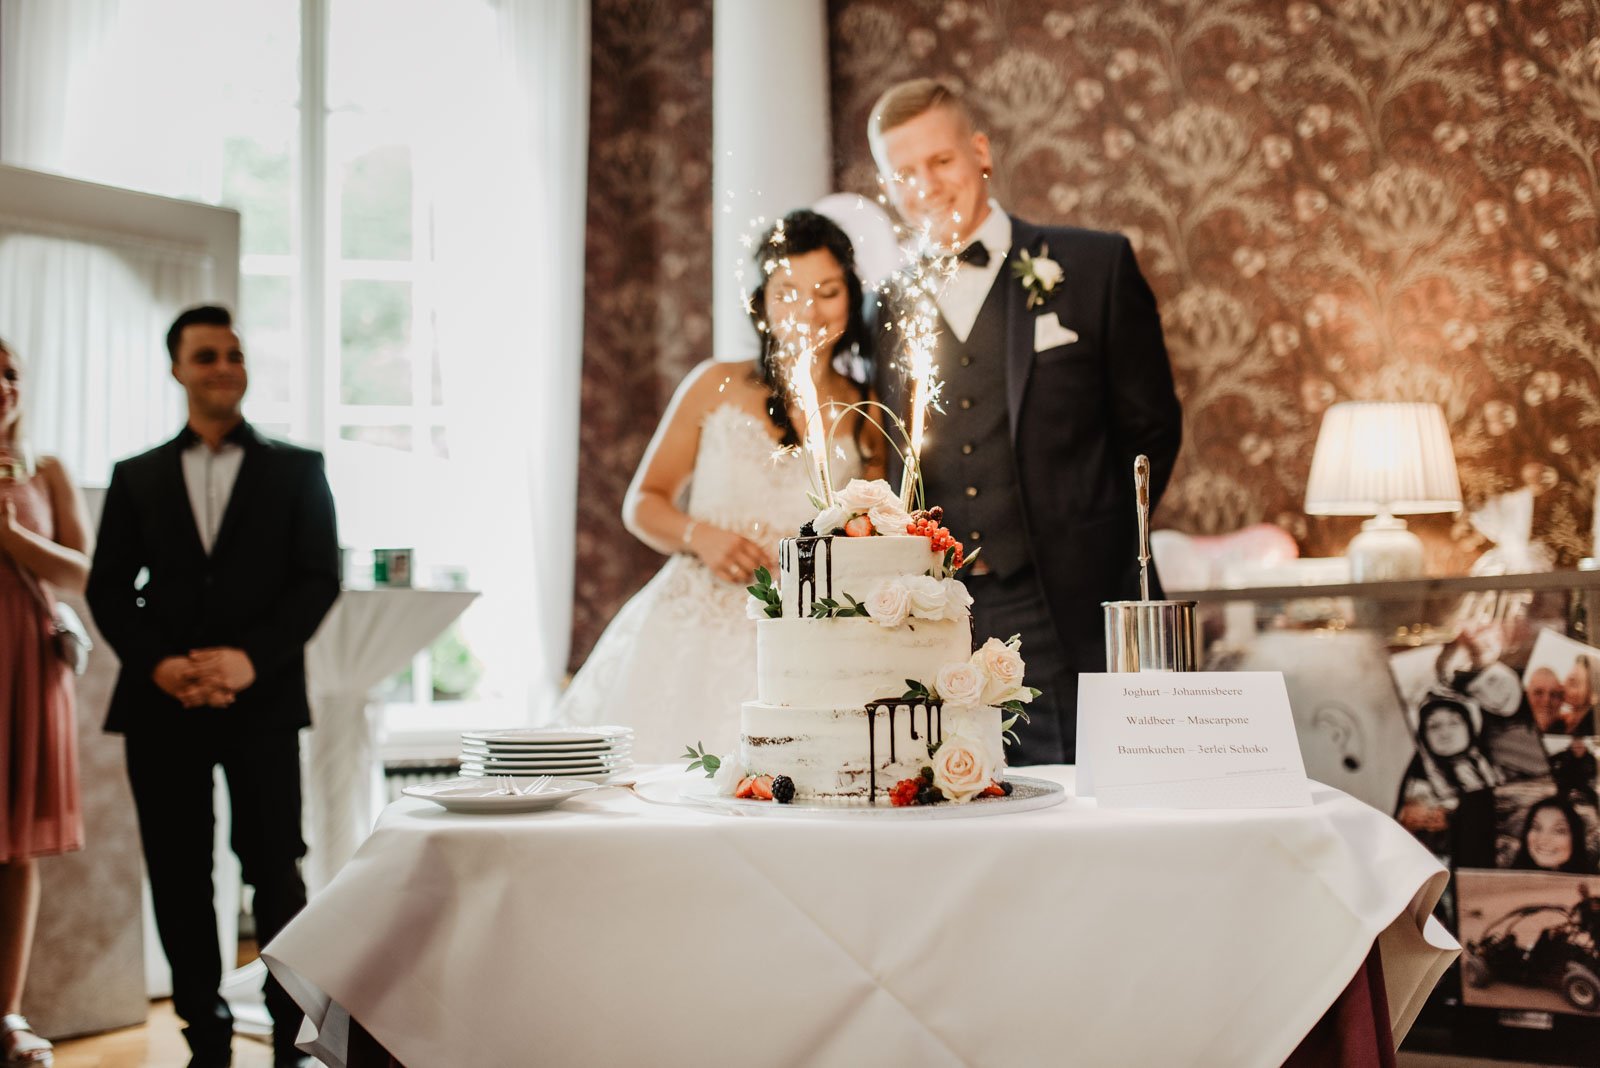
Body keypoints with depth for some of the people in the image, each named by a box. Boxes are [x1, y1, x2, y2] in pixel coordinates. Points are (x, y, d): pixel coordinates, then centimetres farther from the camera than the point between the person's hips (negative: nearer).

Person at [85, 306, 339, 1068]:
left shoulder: (296, 470, 9)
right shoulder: (135, 478, 13)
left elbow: (318, 579, 1)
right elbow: (108, 588, 8)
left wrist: (251, 658, -12)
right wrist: (158, 663, -9)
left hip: (262, 699, -2)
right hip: (161, 704, 2)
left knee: (274, 869, -3)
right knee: (179, 877, 3)